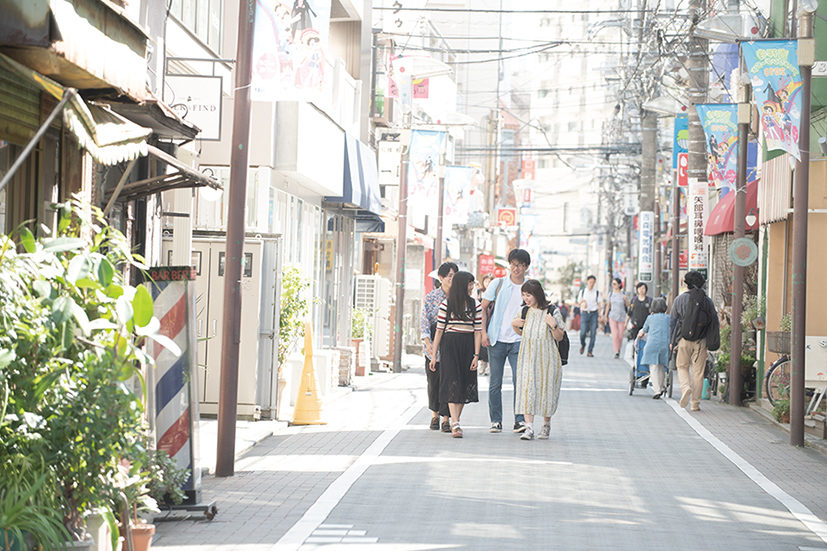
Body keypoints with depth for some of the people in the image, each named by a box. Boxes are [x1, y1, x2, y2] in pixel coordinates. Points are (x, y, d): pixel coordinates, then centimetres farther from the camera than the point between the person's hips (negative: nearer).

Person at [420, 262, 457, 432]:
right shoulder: (430, 297, -1)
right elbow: (424, 321, -7)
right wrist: (428, 342, -20)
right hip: (434, 345, 0)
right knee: (434, 381, 6)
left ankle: (446, 419, -3)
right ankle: (434, 415, 27)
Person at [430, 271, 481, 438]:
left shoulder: (475, 305, 7)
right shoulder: (446, 304, -1)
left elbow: (478, 332, 5)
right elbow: (439, 330, 1)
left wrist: (476, 355, -3)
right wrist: (434, 354, -1)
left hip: (468, 346, 3)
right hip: (449, 344, -3)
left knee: (464, 384, 5)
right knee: (452, 382, -12)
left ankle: (455, 422, 17)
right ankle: (455, 425, -19)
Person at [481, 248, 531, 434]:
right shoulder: (498, 284, 3)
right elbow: (483, 308, 6)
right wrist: (484, 332, -4)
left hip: (519, 340, 0)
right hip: (496, 340, 0)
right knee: (495, 382, 3)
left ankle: (520, 420, -3)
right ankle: (495, 421, 12)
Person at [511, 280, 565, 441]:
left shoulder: (552, 311, -6)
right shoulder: (524, 311, 7)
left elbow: (559, 337, -3)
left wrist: (553, 325, -20)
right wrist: (514, 325, 3)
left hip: (546, 358, -3)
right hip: (528, 357, 3)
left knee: (546, 389, 4)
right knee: (527, 389, -9)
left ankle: (546, 424, 25)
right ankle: (529, 427, -13)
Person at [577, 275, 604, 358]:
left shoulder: (597, 292, 6)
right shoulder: (582, 292, 7)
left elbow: (599, 304, 8)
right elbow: (578, 302, 13)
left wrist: (599, 316, 2)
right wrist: (582, 302, -11)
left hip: (594, 313, 0)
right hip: (584, 313, 0)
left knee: (593, 333, -5)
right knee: (583, 332, -9)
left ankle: (590, 351, 1)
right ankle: (582, 345, 21)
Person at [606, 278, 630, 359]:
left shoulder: (623, 294, -2)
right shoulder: (611, 294, 4)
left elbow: (628, 306, 2)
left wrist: (625, 299, -16)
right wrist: (606, 316, 13)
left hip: (622, 317, -1)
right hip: (612, 317, 1)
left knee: (620, 336, 4)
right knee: (615, 335, -13)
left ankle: (619, 348, 31)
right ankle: (616, 352, -11)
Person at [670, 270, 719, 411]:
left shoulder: (680, 299, 0)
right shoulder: (708, 301, 2)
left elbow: (673, 321, 2)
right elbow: (715, 322, 4)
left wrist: (672, 341, 9)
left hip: (684, 339, -1)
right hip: (701, 341, 1)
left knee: (682, 367, 15)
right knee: (698, 372, 6)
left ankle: (685, 387, -14)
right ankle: (695, 403, 6)